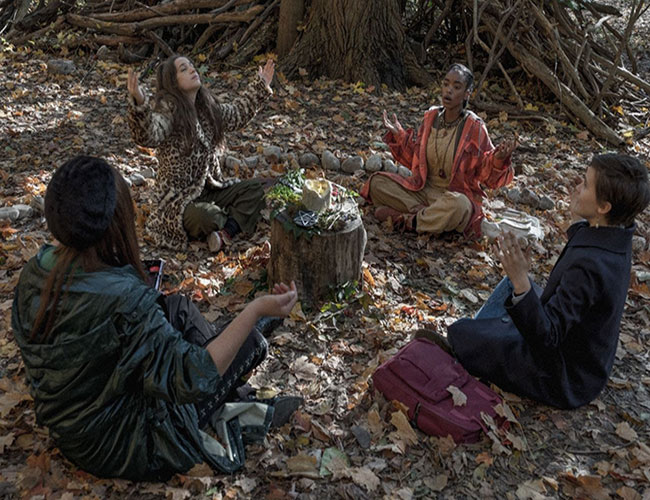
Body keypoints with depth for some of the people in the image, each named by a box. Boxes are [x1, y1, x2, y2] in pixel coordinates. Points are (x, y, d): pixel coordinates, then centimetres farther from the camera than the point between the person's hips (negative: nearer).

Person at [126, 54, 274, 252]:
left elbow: (237, 114, 26)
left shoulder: (208, 107, 7)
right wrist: (139, 103, -55)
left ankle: (227, 231, -18)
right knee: (205, 217, -37)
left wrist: (261, 87, 28)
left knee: (258, 187, -5)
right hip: (179, 197, -7)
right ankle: (236, 219, -4)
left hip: (210, 189, 8)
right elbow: (147, 137, -37)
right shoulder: (168, 111, -17)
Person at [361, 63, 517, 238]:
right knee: (377, 183, -11)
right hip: (424, 189, 5)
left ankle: (405, 220, -18)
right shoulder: (431, 117, 2)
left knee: (457, 205, -41)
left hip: (456, 195, -4)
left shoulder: (474, 127, -11)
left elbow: (488, 177, -9)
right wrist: (399, 135, 5)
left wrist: (499, 159, -29)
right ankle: (426, 215, -16)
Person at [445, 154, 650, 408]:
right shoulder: (615, 239, -9)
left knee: (458, 333, -4)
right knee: (513, 284, 23)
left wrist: (521, 282, -48)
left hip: (563, 380, -9)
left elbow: (546, 336, -37)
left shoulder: (588, 265, -38)